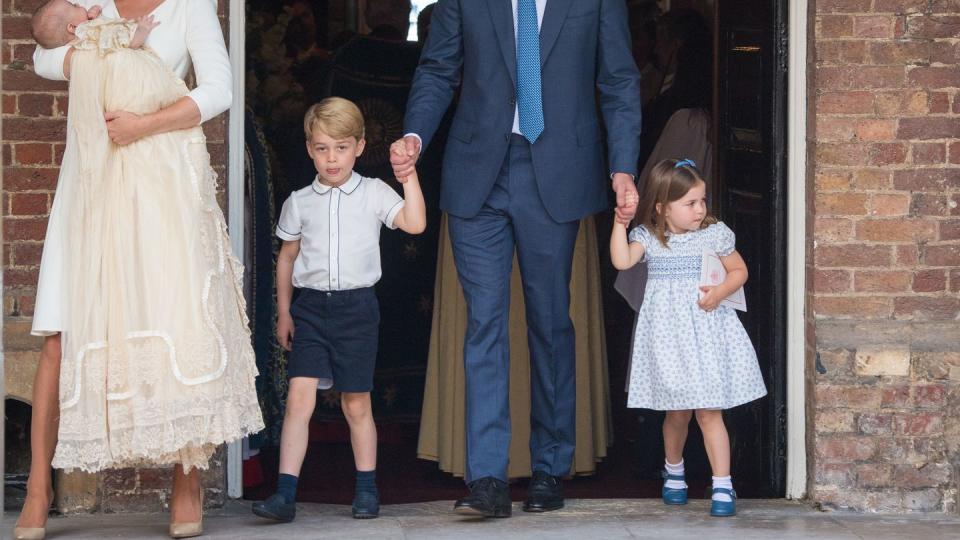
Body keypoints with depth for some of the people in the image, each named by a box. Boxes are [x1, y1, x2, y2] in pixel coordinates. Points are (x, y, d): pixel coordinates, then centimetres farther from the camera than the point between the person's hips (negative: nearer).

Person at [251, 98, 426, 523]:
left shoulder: (373, 193, 2)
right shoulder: (300, 202, 7)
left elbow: (415, 224, -11)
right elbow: (287, 256, 16)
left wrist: (409, 176, -15)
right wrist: (283, 312, 13)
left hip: (357, 307, -1)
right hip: (310, 307, 1)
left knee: (356, 404, 7)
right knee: (300, 396, -11)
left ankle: (366, 489, 20)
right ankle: (285, 494, -13)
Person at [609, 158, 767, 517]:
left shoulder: (715, 234, 1)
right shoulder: (648, 237, 0)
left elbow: (739, 270, 9)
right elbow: (622, 261, -16)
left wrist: (720, 292, -8)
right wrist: (621, 220, -18)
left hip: (706, 329, -1)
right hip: (668, 331, 1)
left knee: (709, 411, -6)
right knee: (677, 411, 10)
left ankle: (722, 486, -4)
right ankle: (674, 471, 36)